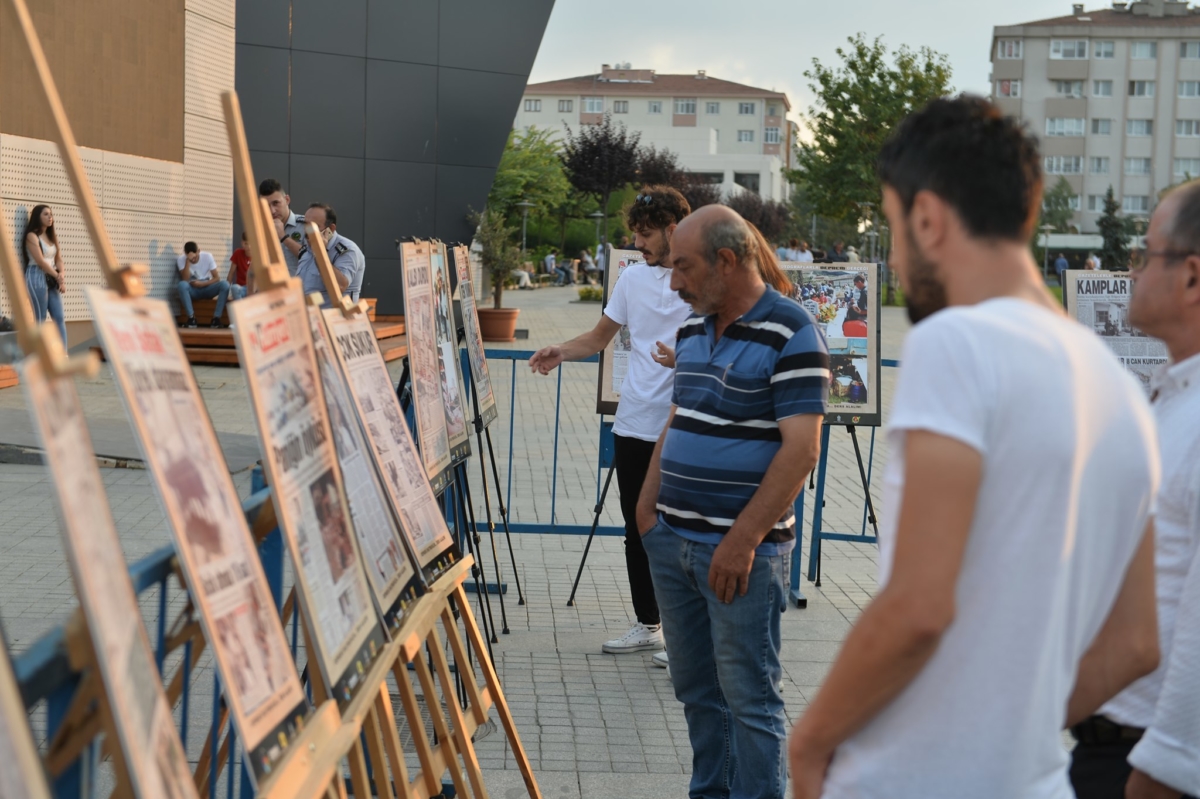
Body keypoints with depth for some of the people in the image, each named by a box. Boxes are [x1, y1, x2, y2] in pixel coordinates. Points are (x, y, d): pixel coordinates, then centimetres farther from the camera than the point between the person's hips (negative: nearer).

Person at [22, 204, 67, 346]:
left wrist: (62, 275, -8)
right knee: (39, 320, -7)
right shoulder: (32, 236, -6)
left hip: (52, 279, 7)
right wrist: (58, 277, -10)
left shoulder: (52, 236, 17)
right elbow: (40, 261, -13)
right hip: (37, 278, -7)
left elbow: (58, 259, 11)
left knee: (60, 318, 0)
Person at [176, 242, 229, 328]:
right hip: (192, 290, -1)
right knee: (182, 284, -36)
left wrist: (202, 284, -22)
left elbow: (217, 278, -8)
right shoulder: (181, 260, -11)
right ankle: (191, 319, -32)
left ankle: (216, 318, -27)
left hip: (206, 288, 1)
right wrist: (188, 261, -29)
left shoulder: (207, 256, -10)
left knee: (225, 285, -28)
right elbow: (185, 280, -24)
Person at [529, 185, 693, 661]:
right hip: (634, 425, 6)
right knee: (638, 531, 13)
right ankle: (648, 625, 27)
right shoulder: (634, 278, 11)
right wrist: (561, 352, 1)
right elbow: (600, 337, 19)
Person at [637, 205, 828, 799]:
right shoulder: (692, 330, 12)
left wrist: (742, 540, -21)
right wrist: (648, 508, 8)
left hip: (742, 549, -8)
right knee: (696, 688, 15)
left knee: (748, 694, -2)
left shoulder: (791, 334, -13)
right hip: (672, 540, 8)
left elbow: (801, 448, -18)